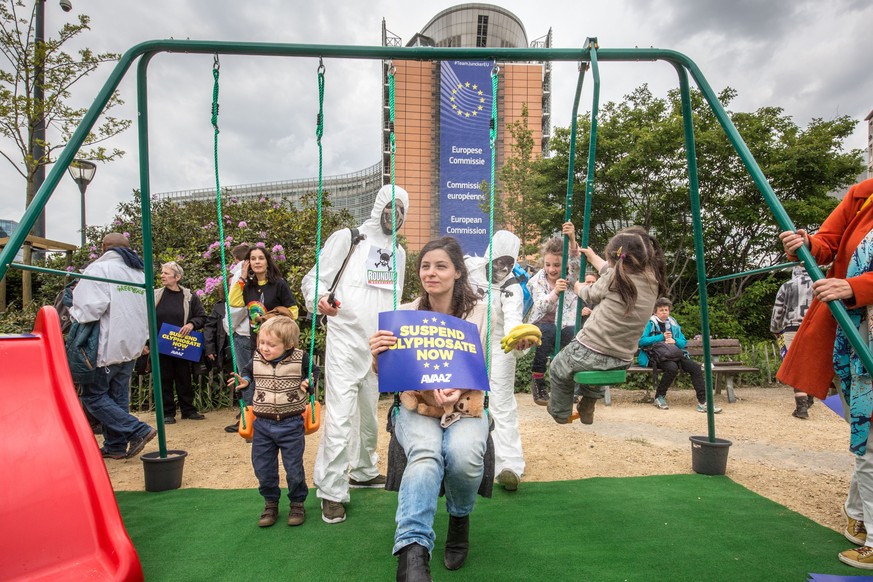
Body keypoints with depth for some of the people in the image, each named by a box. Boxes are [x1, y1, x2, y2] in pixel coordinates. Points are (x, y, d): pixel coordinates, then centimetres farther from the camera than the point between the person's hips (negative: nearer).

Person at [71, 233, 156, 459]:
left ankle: (137, 430, -7)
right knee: (118, 397, 14)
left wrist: (73, 308, 0)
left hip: (106, 347, -7)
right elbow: (147, 312, 16)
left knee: (93, 395, 3)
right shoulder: (141, 273, 12)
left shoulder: (100, 268, -11)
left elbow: (89, 309, -19)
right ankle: (116, 446, 19)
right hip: (131, 347, 7)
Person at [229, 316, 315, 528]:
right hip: (262, 424, 3)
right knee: (263, 468, 13)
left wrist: (308, 383, -16)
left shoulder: (300, 359, -13)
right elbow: (247, 372, 17)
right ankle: (270, 504, 34)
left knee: (294, 468, 7)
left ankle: (297, 503, 30)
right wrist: (243, 380, -4)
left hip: (291, 424, -3)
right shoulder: (256, 359, -4)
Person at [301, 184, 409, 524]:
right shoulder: (347, 238, -2)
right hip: (345, 342, -6)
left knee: (369, 413, 16)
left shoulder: (399, 253, 16)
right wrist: (319, 299, -29)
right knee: (340, 416, -9)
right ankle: (331, 492, 2)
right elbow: (314, 279, -7)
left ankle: (364, 471, 34)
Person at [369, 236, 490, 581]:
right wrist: (376, 356, -20)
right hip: (416, 409, 0)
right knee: (426, 453, -33)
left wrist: (458, 391, -22)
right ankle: (413, 554, -41)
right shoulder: (406, 313, 5)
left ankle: (459, 519, 2)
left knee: (463, 456, -31)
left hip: (466, 410, 0)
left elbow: (482, 372, 1)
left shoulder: (479, 312, 2)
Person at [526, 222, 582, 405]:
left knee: (576, 334, -33)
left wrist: (572, 239, -41)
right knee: (548, 330, -36)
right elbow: (541, 306, -16)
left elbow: (576, 263, -22)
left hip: (566, 327, 1)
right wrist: (555, 291, -38)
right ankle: (537, 380, -22)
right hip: (542, 327, -1)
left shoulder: (571, 277, 2)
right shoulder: (537, 280, 0)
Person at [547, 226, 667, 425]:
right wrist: (593, 258, 34)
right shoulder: (652, 281, 1)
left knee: (557, 369, 25)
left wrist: (578, 287, 28)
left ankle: (560, 413, 39)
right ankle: (587, 408, 47)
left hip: (589, 351, -6)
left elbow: (590, 295, 5)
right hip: (622, 361, 6)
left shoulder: (615, 277, -15)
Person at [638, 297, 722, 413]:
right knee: (672, 368, -36)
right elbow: (641, 341, -7)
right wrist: (661, 337, -9)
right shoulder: (650, 323, 5)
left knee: (696, 367, -19)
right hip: (658, 356, -5)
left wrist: (674, 341, -1)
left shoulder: (674, 324, 22)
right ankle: (659, 397, -16)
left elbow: (683, 342, 23)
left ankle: (702, 402, -19)